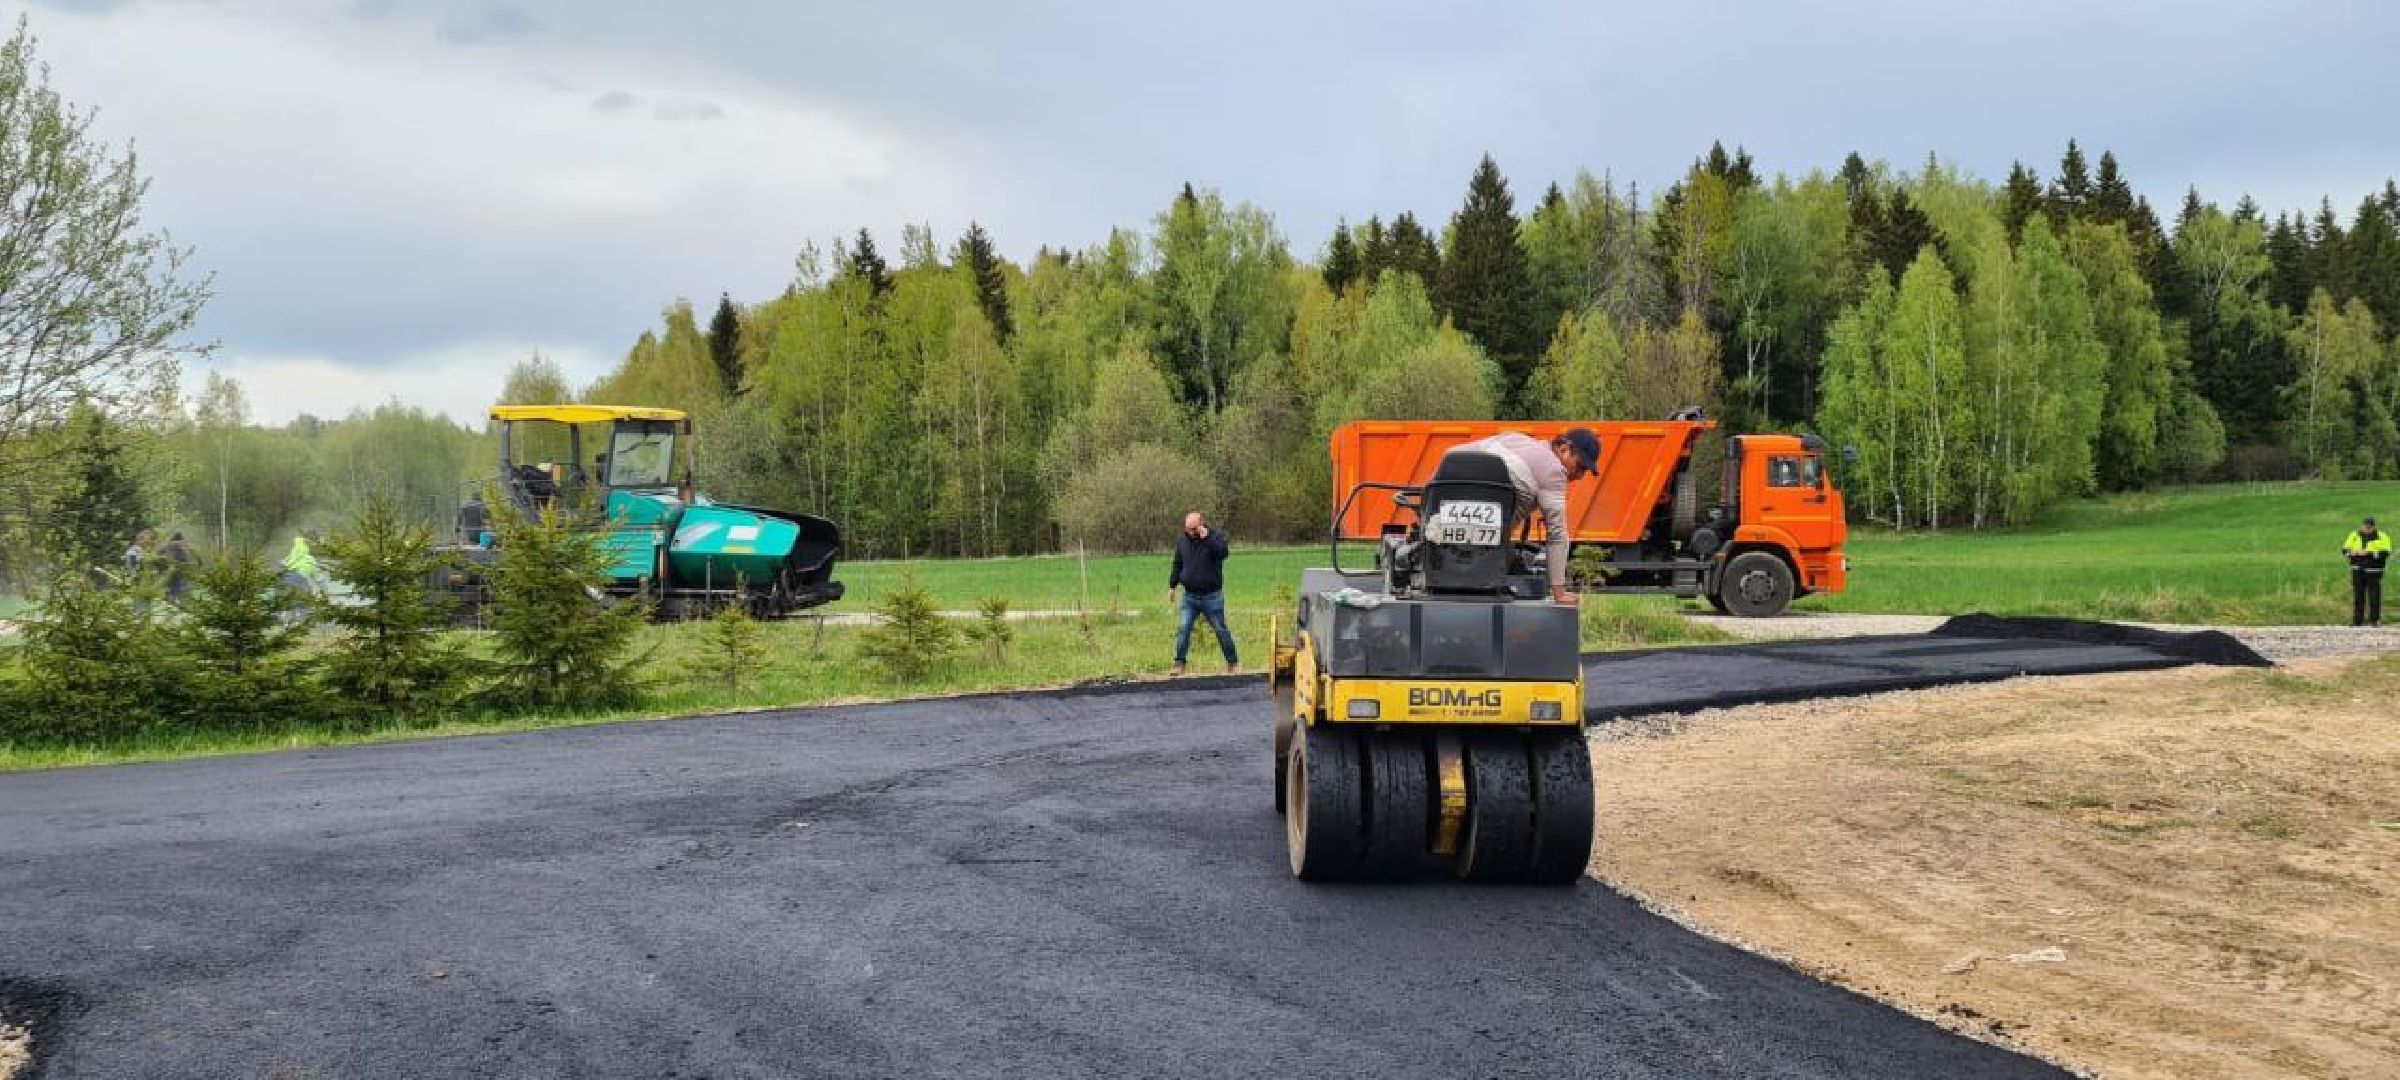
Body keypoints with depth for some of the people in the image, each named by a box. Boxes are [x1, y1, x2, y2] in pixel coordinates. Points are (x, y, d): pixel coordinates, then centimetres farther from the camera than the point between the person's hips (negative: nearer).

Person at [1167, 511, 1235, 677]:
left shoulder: (1216, 535, -6)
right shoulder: (1182, 540, 6)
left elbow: (1223, 552, -26)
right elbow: (1177, 565, 16)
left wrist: (1206, 537, -29)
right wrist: (1172, 587, 16)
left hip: (1212, 596, -3)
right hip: (1190, 596, 3)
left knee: (1221, 630, 5)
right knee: (1183, 629, -6)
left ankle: (1233, 663, 18)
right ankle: (1179, 664, -1)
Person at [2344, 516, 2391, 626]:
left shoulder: (2382, 537, -1)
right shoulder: (2355, 536, 8)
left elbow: (2385, 554, -13)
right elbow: (2345, 550, 5)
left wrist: (2369, 553, -23)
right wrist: (2352, 552, -17)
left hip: (2373, 571, -2)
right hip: (2358, 571, 2)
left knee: (2374, 596, 0)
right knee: (2358, 596, 3)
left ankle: (2375, 619, 10)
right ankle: (2357, 620, 8)